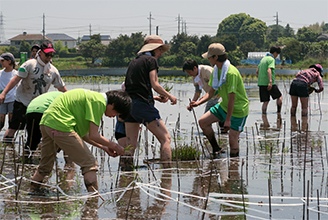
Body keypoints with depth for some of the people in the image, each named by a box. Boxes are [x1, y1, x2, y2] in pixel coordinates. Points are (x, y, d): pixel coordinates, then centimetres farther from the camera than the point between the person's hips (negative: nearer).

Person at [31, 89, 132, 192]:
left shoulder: (93, 96, 22)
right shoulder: (99, 102, -8)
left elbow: (82, 133, 22)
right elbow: (93, 135, -11)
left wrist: (103, 147, 20)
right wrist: (113, 145, 2)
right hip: (60, 127, -10)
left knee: (45, 166, 26)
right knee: (90, 164, -5)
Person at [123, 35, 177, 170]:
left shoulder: (134, 61, 23)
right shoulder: (150, 60, 1)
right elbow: (155, 85, -8)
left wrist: (155, 97, 18)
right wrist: (169, 96, 6)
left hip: (129, 103, 8)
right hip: (143, 105, -8)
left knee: (131, 144, 8)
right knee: (165, 138, -4)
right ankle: (167, 169, -12)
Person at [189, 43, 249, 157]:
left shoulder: (231, 73, -28)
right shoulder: (216, 70, 0)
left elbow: (232, 98, -28)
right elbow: (211, 92, 6)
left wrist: (228, 120, -26)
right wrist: (198, 102, -11)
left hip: (238, 109, -8)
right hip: (224, 105, 9)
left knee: (233, 140, -8)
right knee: (203, 122, 1)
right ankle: (216, 149, 15)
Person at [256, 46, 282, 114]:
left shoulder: (263, 58, 18)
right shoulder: (272, 59, -8)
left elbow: (257, 71, 23)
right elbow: (269, 70, -24)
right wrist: (270, 82, -32)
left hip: (261, 83, 7)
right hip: (268, 83, -7)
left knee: (266, 101, 7)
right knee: (280, 96, 11)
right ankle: (279, 113, 7)